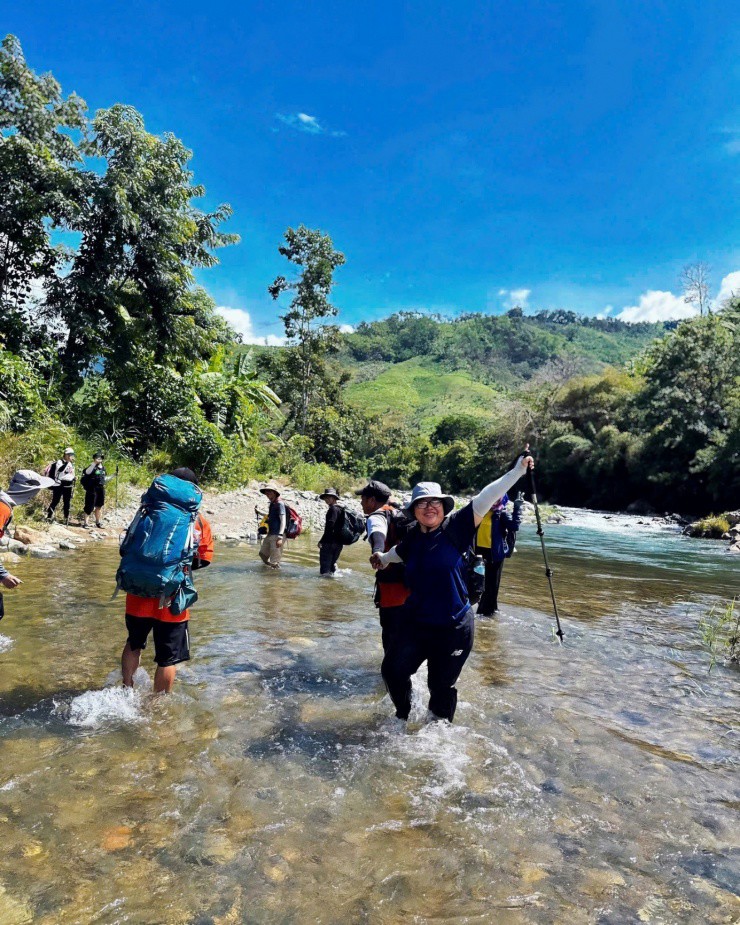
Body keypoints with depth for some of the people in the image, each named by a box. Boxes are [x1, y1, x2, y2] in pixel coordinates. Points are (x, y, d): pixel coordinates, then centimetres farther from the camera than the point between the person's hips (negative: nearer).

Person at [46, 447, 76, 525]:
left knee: (67, 504, 7)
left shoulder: (71, 464, 17)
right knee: (55, 501, -5)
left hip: (68, 486, 6)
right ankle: (48, 517, 3)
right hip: (59, 485, -6)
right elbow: (59, 469, -27)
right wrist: (66, 462, -28)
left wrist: (74, 478, 8)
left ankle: (66, 520, 12)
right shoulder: (59, 462, -6)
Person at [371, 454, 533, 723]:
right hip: (415, 622, 4)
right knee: (393, 670, 12)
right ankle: (404, 715, 41)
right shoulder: (413, 538, 1)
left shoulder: (455, 528, -12)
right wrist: (383, 558, 43)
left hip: (453, 626, -4)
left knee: (441, 686, 8)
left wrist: (517, 471, -28)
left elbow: (485, 499, -22)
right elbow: (399, 552, 25)